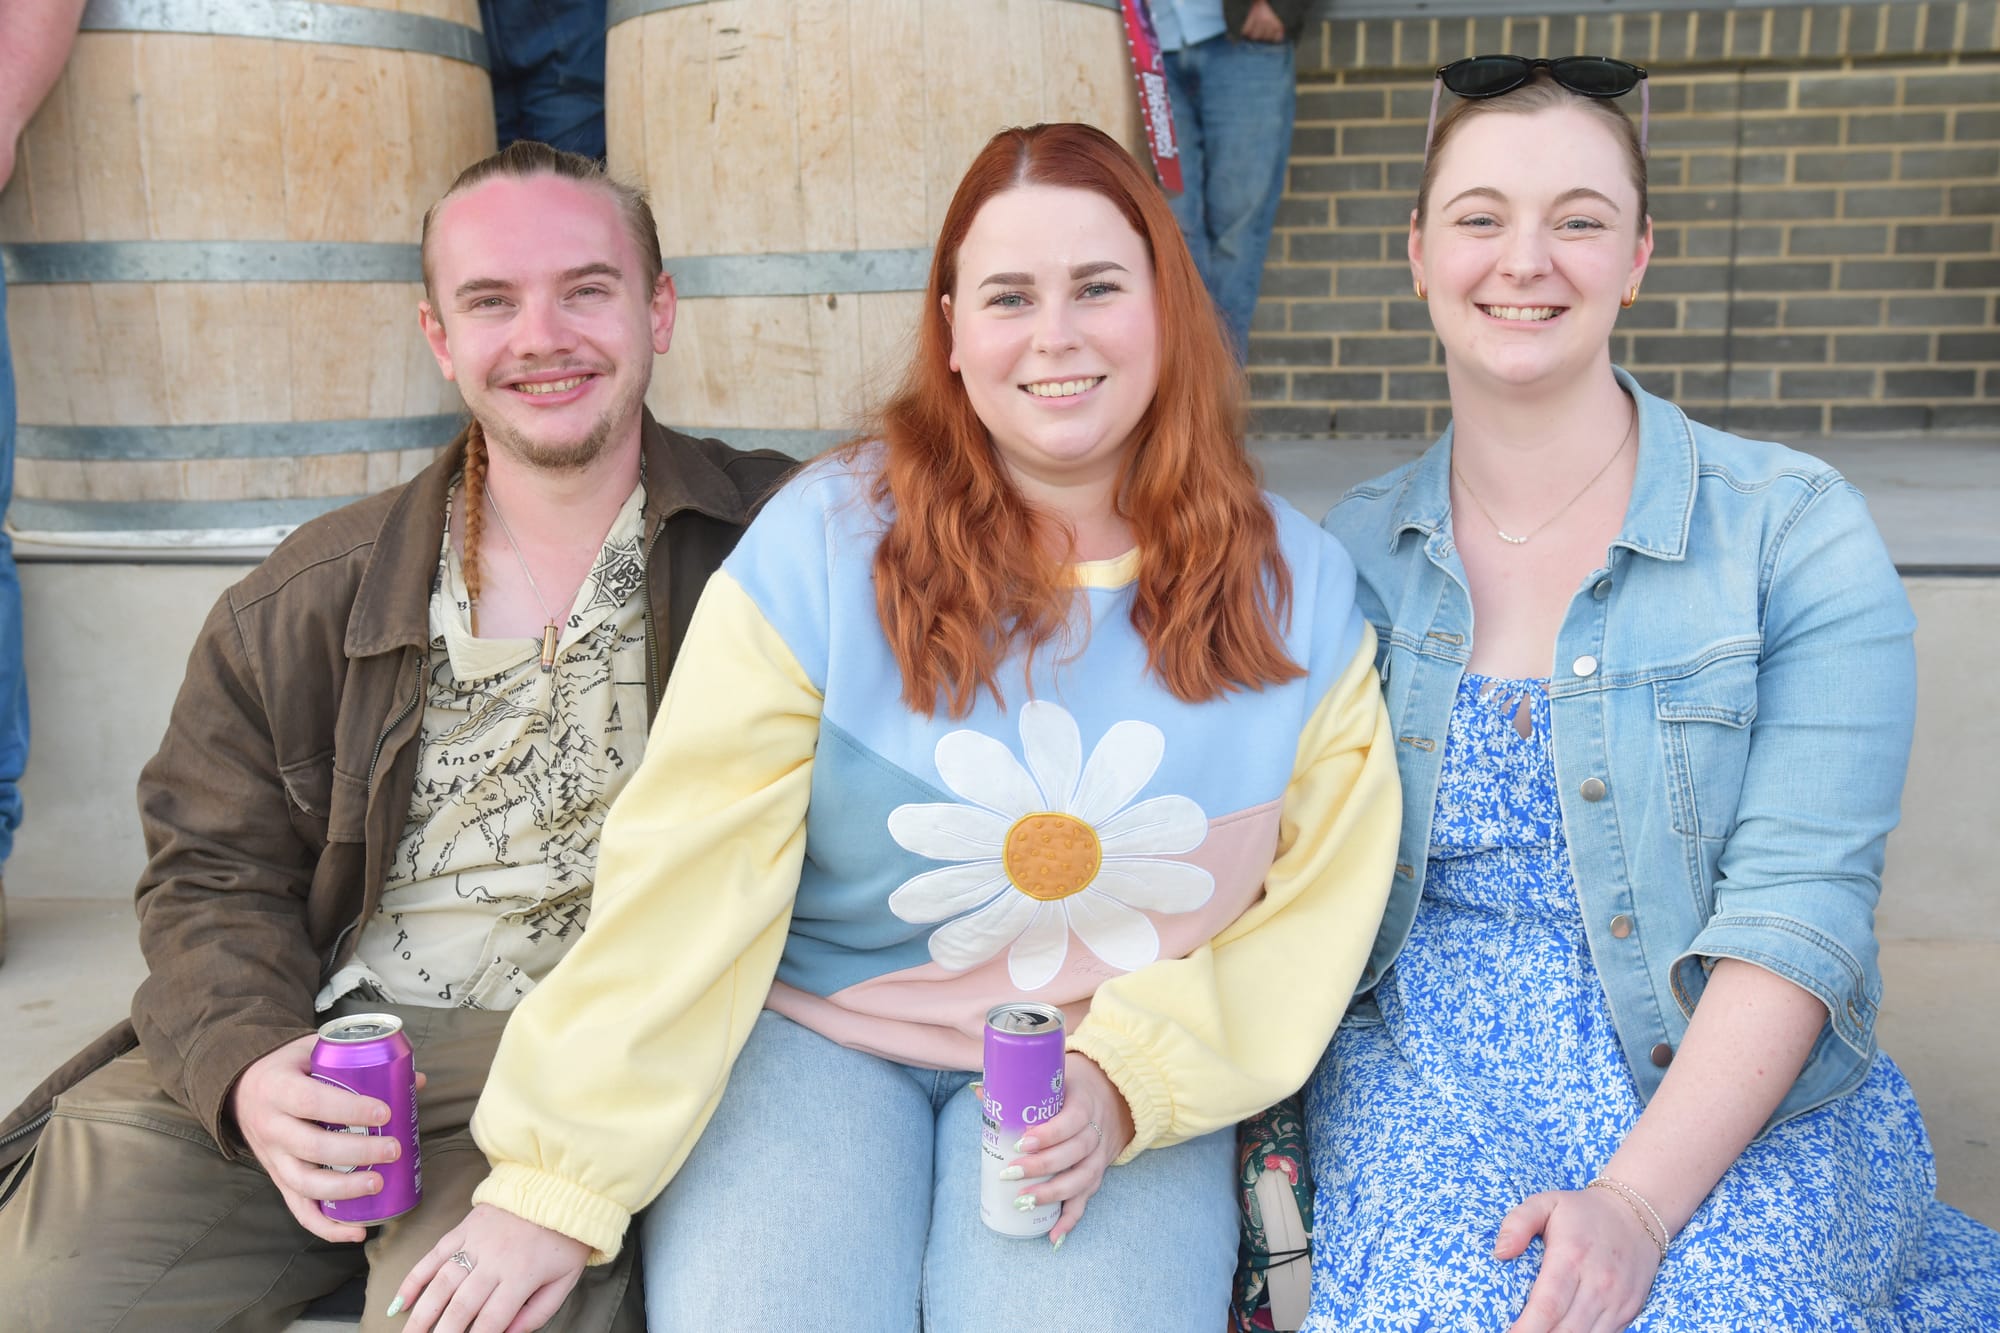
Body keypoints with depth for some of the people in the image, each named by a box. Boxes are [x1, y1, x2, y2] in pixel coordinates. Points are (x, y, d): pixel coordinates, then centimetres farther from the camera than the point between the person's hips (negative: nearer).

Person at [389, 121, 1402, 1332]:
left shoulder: (1296, 583, -1)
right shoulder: (829, 538, -9)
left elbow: (1322, 901, 0)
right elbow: (689, 876, -12)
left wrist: (1128, 1078, -14)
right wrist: (559, 1184, -15)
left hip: (1123, 1066, 2)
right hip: (812, 1032, -1)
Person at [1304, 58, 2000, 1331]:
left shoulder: (1798, 532, -5)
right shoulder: (1355, 550, 5)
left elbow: (1798, 912, -12)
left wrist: (1634, 1201, -23)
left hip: (1738, 1093, -1)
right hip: (1424, 1069, 1)